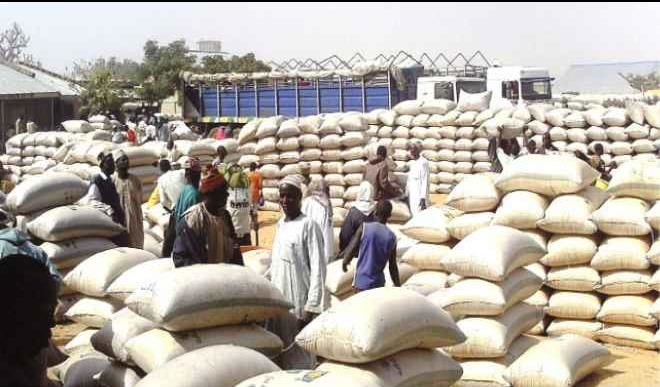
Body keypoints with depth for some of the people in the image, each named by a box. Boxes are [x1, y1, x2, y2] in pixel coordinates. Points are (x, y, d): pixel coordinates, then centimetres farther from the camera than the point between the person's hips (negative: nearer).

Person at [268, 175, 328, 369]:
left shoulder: (308, 226, -12)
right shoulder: (281, 224, 10)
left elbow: (317, 268, -15)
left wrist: (310, 308, -18)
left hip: (298, 300, -7)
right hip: (278, 298, 7)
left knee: (298, 354, -1)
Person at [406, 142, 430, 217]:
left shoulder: (423, 163, -14)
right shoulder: (411, 163, 12)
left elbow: (425, 181, -17)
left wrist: (423, 198, -19)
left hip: (419, 195, -8)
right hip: (412, 195, 8)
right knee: (414, 216, 10)